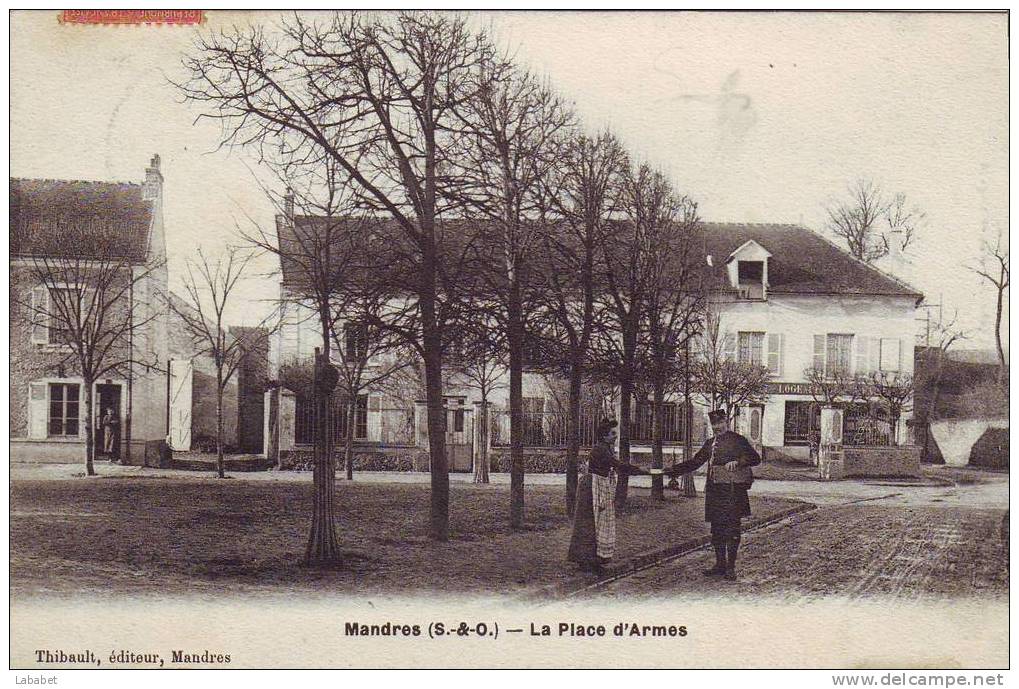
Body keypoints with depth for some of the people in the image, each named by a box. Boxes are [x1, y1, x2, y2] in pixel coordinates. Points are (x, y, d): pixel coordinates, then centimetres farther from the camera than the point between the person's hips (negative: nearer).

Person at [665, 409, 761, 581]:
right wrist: (671, 470, 14)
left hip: (732, 490, -6)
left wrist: (738, 462, -23)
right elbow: (694, 462, 21)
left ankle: (731, 567, -2)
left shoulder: (738, 440, -1)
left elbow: (755, 458, -6)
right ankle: (720, 564, 17)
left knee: (732, 528, -5)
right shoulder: (710, 443, 17)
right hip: (714, 491, 6)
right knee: (717, 529, 9)